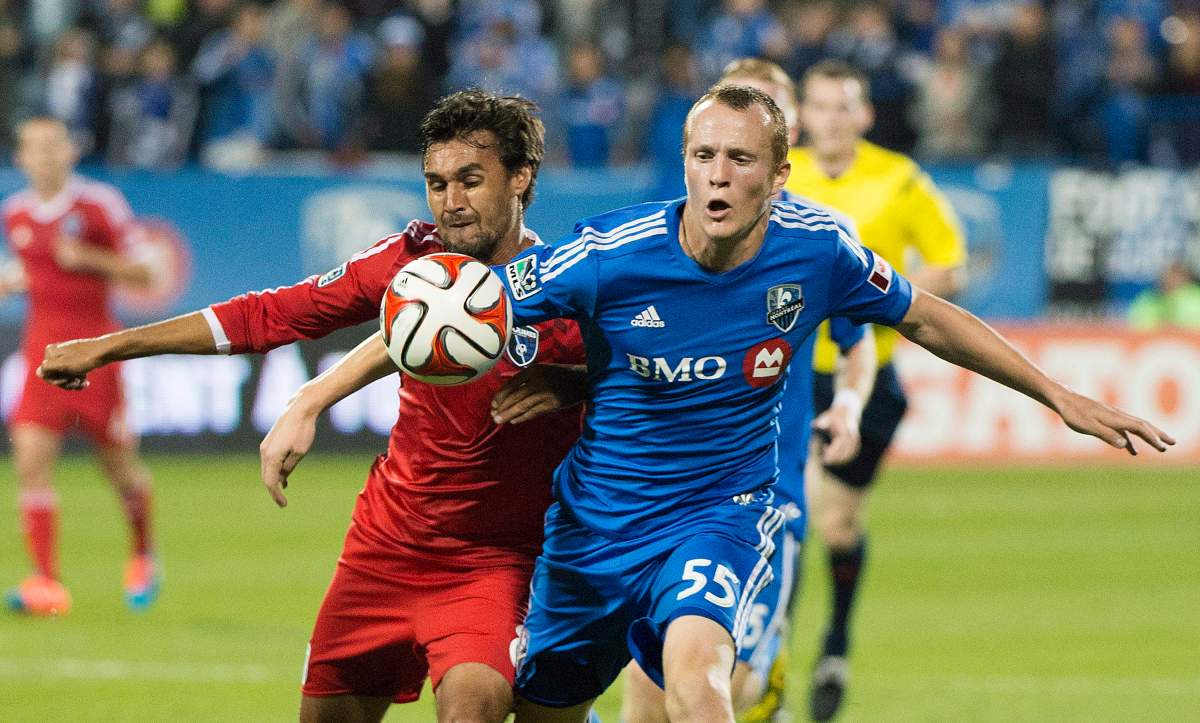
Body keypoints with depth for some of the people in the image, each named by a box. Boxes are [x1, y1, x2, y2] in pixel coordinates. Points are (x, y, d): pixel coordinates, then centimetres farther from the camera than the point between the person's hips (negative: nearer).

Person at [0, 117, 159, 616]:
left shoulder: (100, 204, -7)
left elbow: (142, 274, -5)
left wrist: (87, 258, -18)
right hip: (43, 345, 3)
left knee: (120, 467, 7)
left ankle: (143, 556, 37)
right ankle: (47, 584, -16)